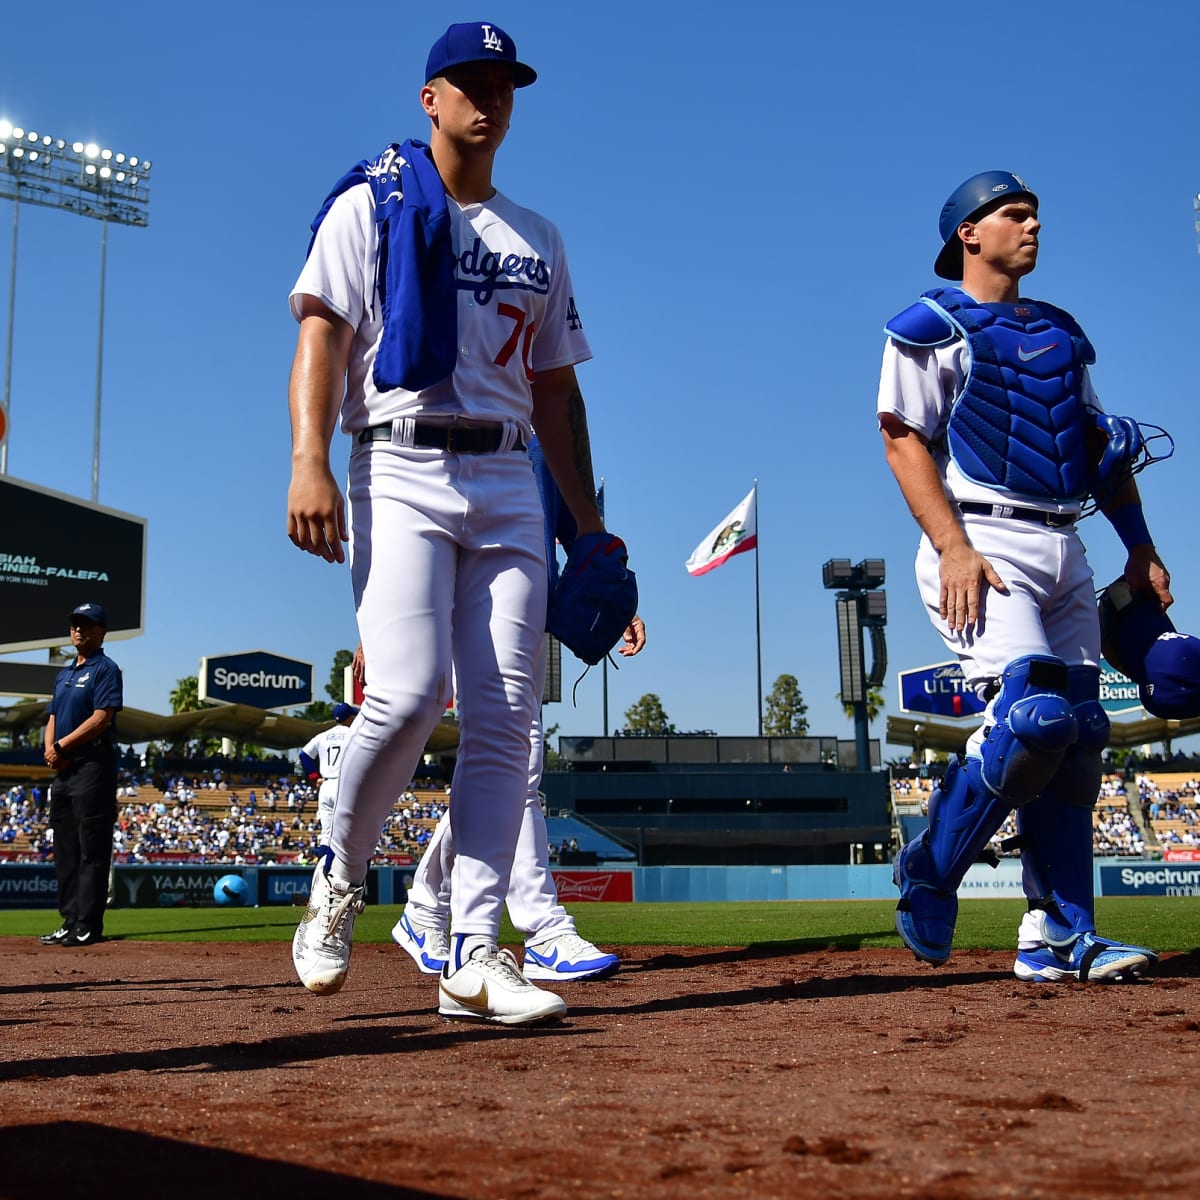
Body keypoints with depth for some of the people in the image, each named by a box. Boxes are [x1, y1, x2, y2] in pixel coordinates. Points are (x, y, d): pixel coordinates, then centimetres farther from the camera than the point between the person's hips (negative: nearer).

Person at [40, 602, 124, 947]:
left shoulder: (106, 669, -4)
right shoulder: (64, 674, 22)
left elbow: (102, 718, -15)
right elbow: (52, 719, 21)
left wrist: (62, 745, -13)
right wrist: (50, 748, 1)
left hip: (93, 767, -9)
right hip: (62, 769, 9)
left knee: (92, 850, -8)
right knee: (65, 851, 10)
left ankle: (89, 925, -8)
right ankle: (70, 922, 16)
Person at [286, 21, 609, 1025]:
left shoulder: (538, 241, 23)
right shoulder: (371, 206, 9)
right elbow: (321, 332, -2)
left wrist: (590, 524, 14)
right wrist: (310, 463, -18)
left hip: (509, 484, 5)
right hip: (402, 468, -4)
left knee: (505, 719, -5)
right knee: (408, 694, -20)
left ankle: (472, 957, -2)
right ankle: (338, 882, 6)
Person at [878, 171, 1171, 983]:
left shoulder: (1062, 333, 23)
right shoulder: (932, 327, 2)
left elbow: (1101, 444, 24)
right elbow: (903, 437, -6)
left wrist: (1141, 548, 15)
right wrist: (953, 546, -18)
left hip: (1064, 550, 8)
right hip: (984, 543, -7)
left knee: (1078, 739, 2)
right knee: (1034, 714, -23)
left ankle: (1059, 937, 7)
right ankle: (929, 873, -3)